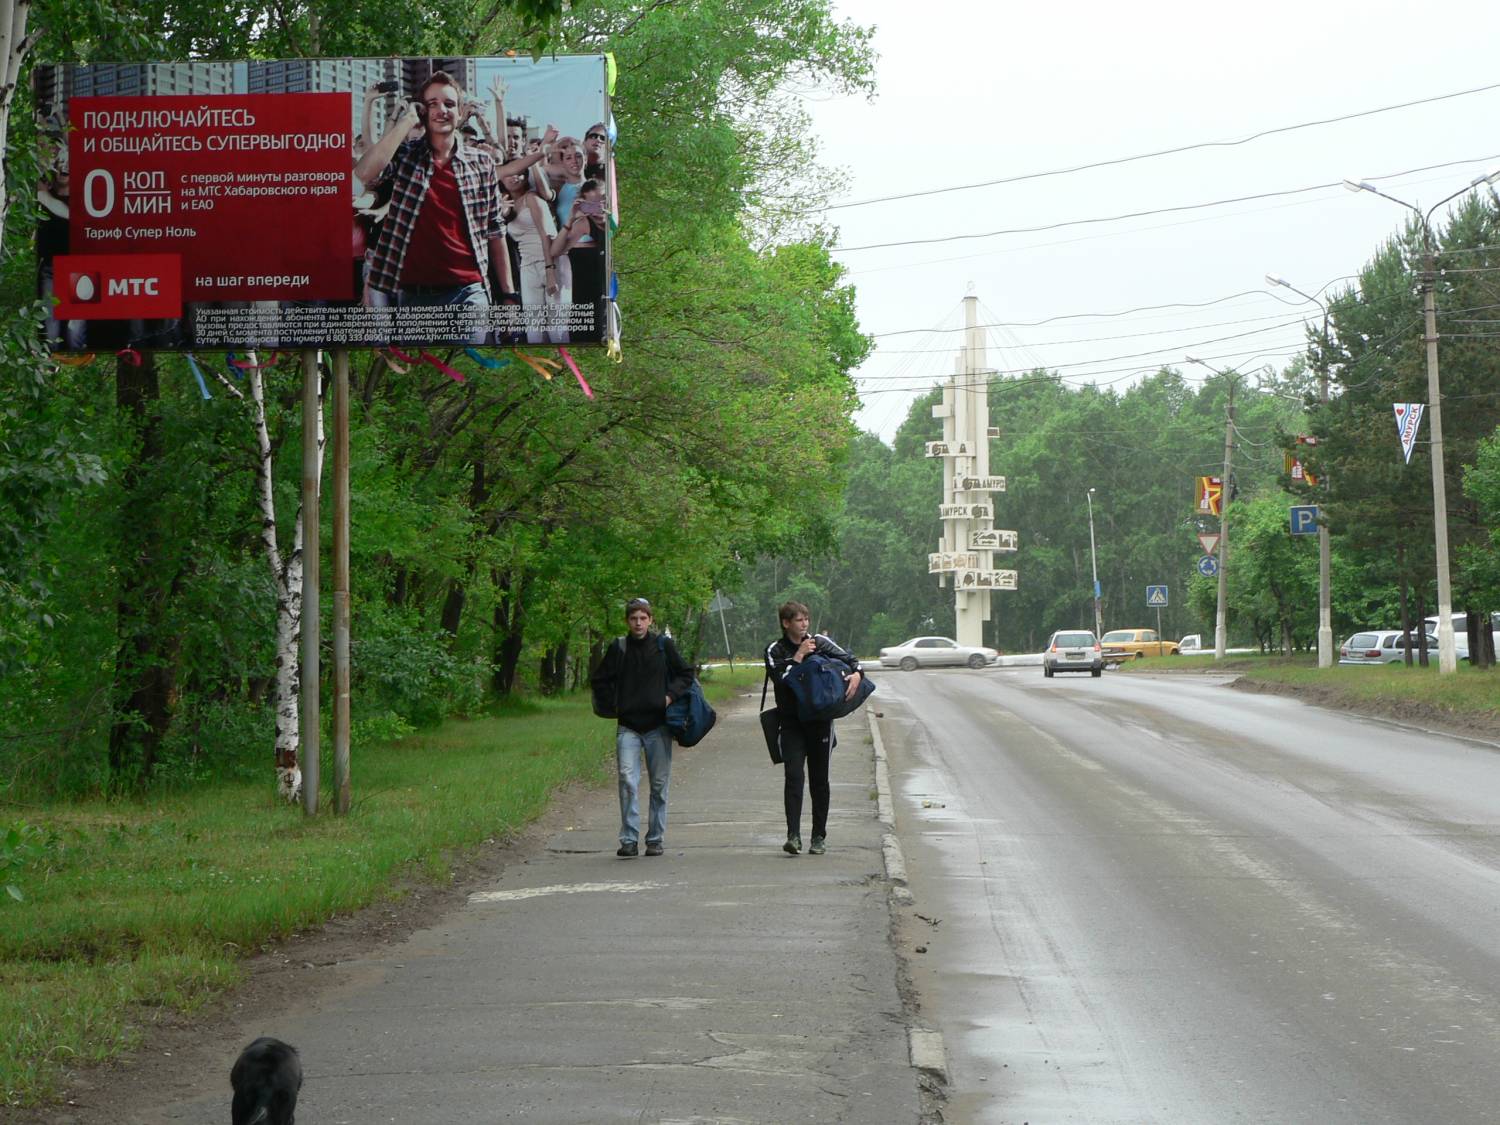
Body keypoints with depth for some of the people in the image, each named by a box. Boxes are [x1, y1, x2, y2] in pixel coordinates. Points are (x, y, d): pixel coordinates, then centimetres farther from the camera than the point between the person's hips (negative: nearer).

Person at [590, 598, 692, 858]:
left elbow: (686, 675, 10)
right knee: (628, 781, -12)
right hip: (628, 727, 0)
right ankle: (629, 840, -10)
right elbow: (599, 681, 14)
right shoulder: (618, 648, 4)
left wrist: (671, 695, -4)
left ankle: (655, 839, 13)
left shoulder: (663, 645, 2)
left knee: (659, 784, 4)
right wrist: (612, 707, 4)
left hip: (658, 726, 0)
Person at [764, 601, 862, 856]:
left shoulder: (820, 643, 6)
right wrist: (798, 656, -15)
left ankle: (819, 837, 14)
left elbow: (848, 659, 6)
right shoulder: (775, 650, 1)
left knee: (819, 780, 6)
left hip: (820, 719, 2)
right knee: (793, 776, -15)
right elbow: (780, 679, -14)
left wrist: (856, 674, -15)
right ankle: (793, 835, -20)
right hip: (791, 722, -2)